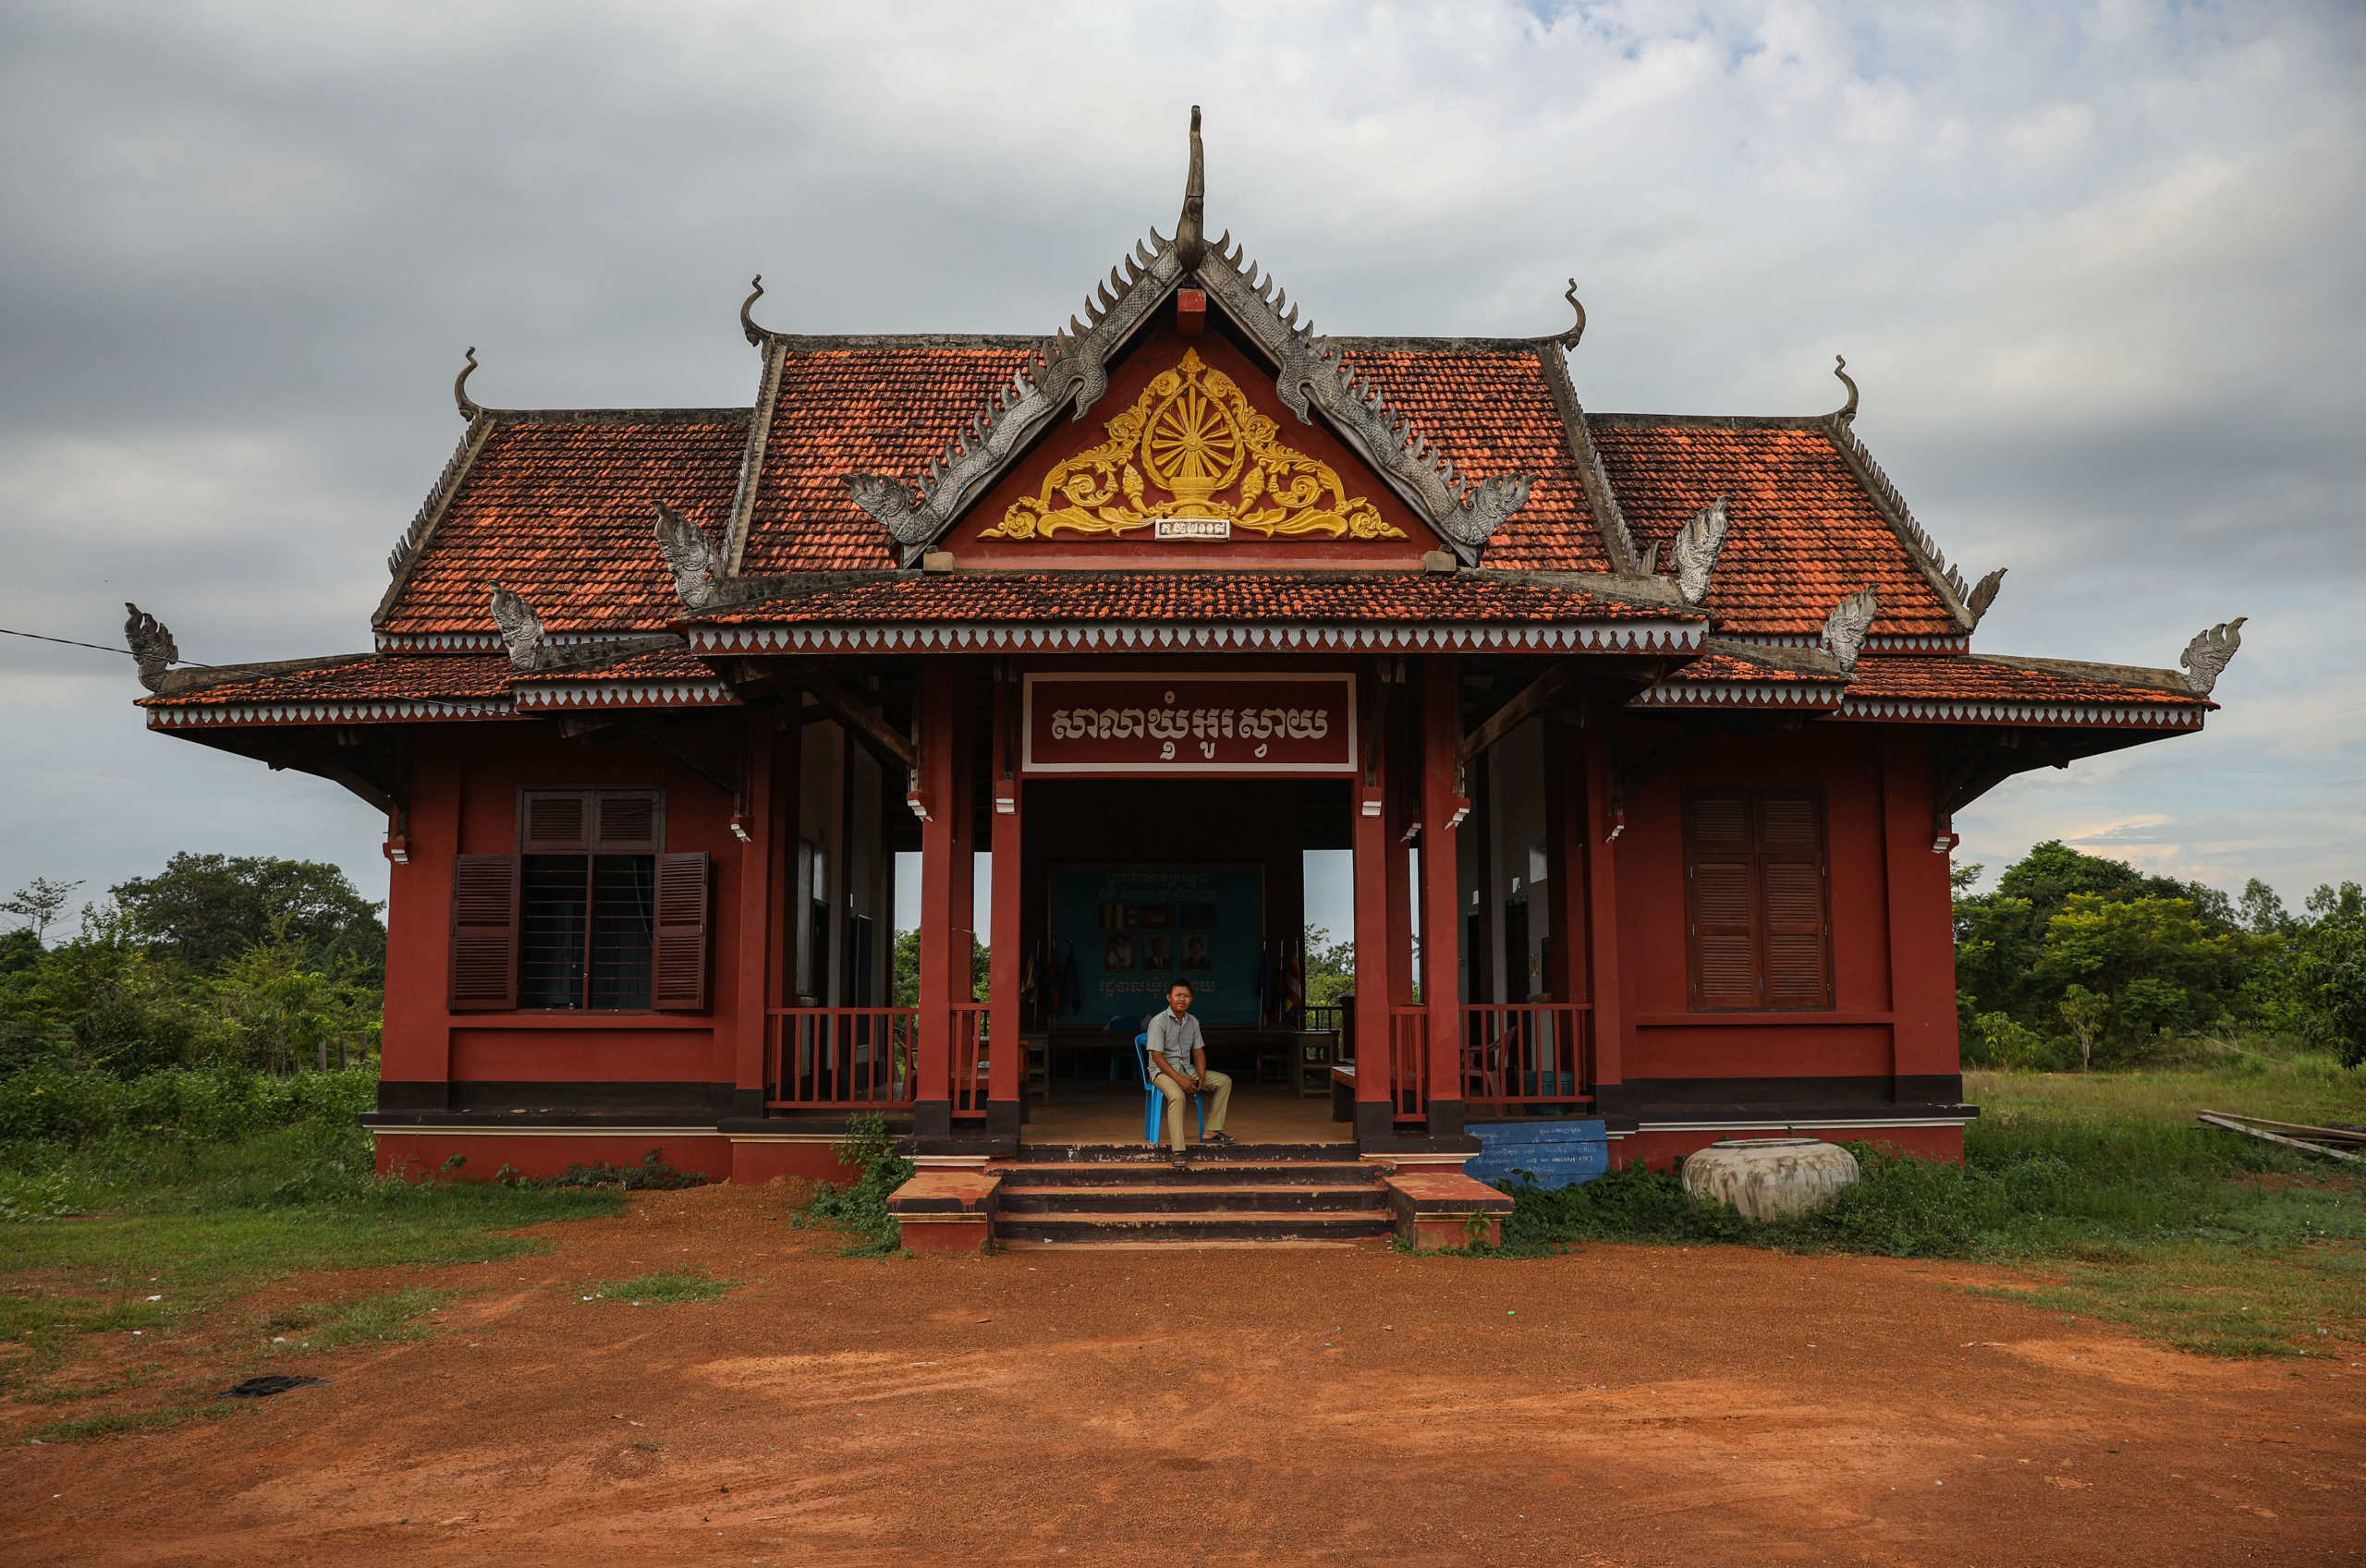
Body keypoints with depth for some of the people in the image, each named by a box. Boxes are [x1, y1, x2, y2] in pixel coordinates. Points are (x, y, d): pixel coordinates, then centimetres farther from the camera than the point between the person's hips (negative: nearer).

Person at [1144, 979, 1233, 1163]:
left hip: (1187, 1070, 8)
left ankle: (1212, 1131, -1)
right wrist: (1179, 1079, -25)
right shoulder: (1159, 1022, -14)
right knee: (1177, 1096, -38)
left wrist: (1201, 1075, -8)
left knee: (1224, 1081, -1)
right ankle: (1177, 1150, -41)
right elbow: (1157, 1056, -18)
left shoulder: (1193, 1022, 8)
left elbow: (1198, 1051, 11)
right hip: (1163, 1071, -8)